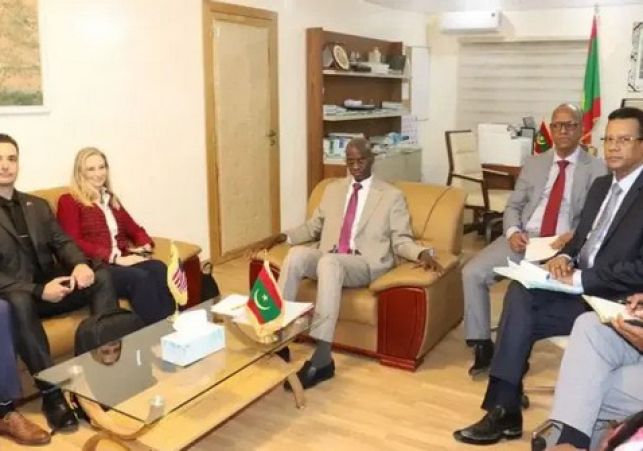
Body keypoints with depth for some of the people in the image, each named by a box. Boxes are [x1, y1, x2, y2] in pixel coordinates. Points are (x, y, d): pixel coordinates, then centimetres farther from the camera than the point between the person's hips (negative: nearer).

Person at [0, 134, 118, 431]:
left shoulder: (37, 205, 16)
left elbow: (62, 242, 9)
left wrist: (80, 264, -16)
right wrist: (37, 291, -25)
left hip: (49, 287, 5)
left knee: (101, 277, -18)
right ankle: (50, 392, -31)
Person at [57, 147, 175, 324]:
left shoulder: (111, 200, 27)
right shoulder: (69, 202, 7)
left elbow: (134, 229, 25)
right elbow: (74, 244, -5)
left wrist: (144, 247, 0)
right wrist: (115, 258, -15)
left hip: (123, 261, 5)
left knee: (159, 269, -30)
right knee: (141, 278, -35)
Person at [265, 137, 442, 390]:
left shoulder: (392, 196, 8)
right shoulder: (333, 190, 21)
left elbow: (400, 240, 2)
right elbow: (314, 227, 26)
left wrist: (422, 253, -18)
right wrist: (287, 236, 9)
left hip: (364, 263, -4)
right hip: (328, 258, 4)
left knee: (328, 262, -39)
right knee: (296, 254, -29)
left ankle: (322, 360, -42)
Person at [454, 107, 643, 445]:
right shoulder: (601, 185, 17)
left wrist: (580, 279, -20)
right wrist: (565, 257, -2)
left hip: (612, 301, -6)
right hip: (579, 286, 7)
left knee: (520, 309, -25)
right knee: (520, 294, -23)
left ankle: (504, 409, -8)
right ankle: (504, 409, -18)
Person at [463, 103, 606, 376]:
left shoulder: (598, 170, 5)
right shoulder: (533, 164, 17)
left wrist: (575, 235, -20)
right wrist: (513, 231, -7)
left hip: (565, 246, -3)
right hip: (523, 238, 4)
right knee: (472, 273, -17)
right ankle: (482, 345, -4)